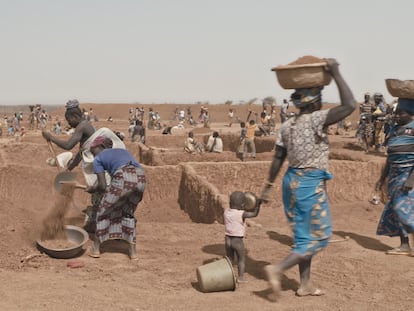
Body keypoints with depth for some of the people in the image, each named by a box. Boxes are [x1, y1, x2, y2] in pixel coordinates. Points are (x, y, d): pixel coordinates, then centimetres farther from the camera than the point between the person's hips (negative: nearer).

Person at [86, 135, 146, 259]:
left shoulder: (98, 159, 20)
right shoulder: (123, 151, 36)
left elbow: (102, 186, 11)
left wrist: (92, 189, 33)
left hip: (123, 179, -5)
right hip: (140, 178, 5)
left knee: (103, 212, 17)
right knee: (128, 213, 25)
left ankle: (96, 248, 27)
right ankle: (133, 250, 21)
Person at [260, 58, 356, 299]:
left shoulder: (287, 125, 5)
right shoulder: (316, 120, -17)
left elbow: (278, 158, 9)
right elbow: (350, 106, -25)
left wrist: (269, 186, 16)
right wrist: (336, 74, -20)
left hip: (292, 181, 8)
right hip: (311, 184, -8)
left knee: (303, 234, 16)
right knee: (318, 237, 3)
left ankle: (306, 285, 22)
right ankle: (278, 269, -8)